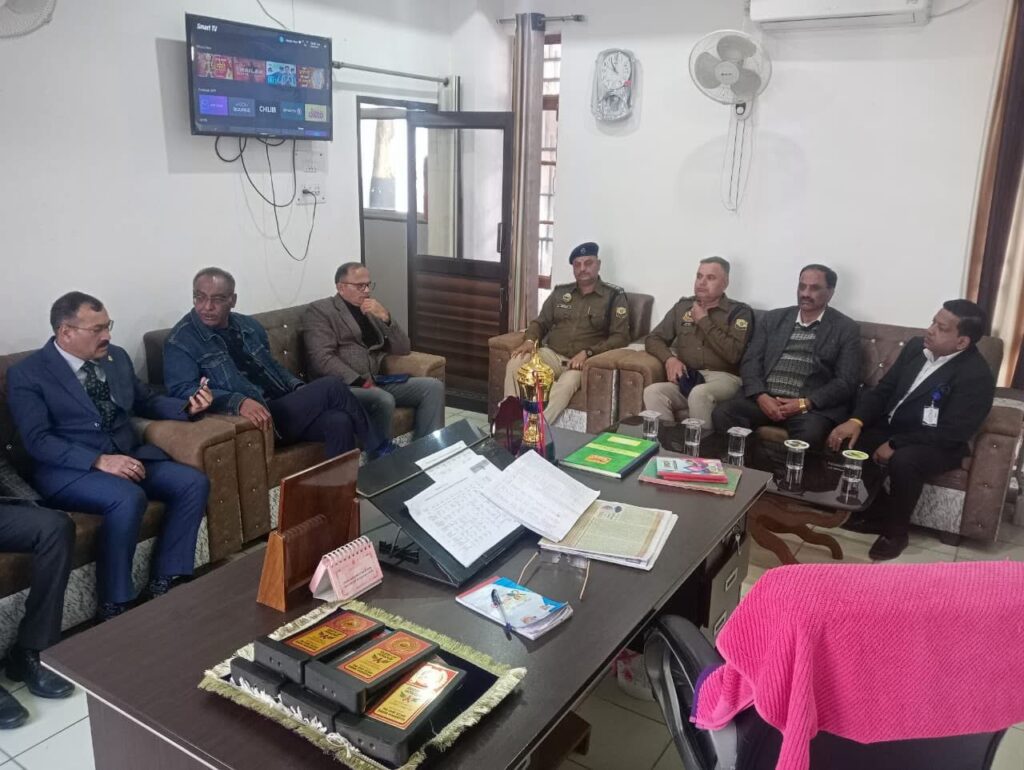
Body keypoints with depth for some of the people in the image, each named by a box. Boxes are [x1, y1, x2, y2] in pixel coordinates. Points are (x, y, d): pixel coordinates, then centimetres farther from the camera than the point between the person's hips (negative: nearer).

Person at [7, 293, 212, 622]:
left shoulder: (117, 357, 11)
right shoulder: (26, 374, -6)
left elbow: (146, 402, 22)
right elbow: (38, 441, -15)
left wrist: (187, 407, 0)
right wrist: (99, 461, -28)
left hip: (129, 455, 6)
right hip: (68, 469, -6)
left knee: (194, 483, -16)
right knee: (128, 498, -35)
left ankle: (163, 584, -9)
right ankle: (114, 605, -18)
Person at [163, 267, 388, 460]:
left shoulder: (249, 326, 15)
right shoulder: (180, 341, -5)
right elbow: (182, 390, -18)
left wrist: (299, 388, 4)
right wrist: (239, 402, -33)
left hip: (285, 406, 6)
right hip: (260, 418, -6)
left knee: (338, 421, -24)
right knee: (331, 387, -20)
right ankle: (380, 449, -2)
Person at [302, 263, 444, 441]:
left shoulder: (373, 310, 20)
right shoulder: (319, 310, 0)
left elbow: (403, 350, 13)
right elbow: (322, 359, -13)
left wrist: (386, 318, -2)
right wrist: (361, 382, -21)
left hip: (376, 382, 7)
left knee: (433, 386, -10)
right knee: (384, 401, -34)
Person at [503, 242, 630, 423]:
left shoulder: (614, 296, 3)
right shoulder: (560, 292, 16)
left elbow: (620, 337, -5)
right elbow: (540, 322, 20)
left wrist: (587, 353, -19)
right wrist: (530, 340, -4)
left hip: (586, 360, -4)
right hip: (552, 354, 4)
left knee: (568, 382, -38)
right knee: (515, 363, -25)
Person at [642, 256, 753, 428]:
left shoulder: (739, 312, 3)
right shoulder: (682, 306, 18)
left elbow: (733, 354, -12)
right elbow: (653, 339, 17)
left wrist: (704, 321, -5)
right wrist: (669, 359, -5)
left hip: (723, 378, -4)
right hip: (687, 377, 4)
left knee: (699, 394, -38)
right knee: (652, 392, -27)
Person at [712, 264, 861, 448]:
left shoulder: (847, 329, 7)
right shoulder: (772, 319, 16)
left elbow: (846, 382, 0)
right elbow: (750, 361, 9)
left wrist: (804, 404, -14)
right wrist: (760, 396, -11)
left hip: (813, 405, -2)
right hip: (765, 398, 3)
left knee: (809, 434, -36)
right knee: (722, 414, -25)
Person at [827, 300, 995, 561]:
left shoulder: (976, 376, -20)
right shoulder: (916, 346, 0)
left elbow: (951, 434, -23)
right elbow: (882, 389, 4)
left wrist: (895, 445, -24)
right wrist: (856, 420, -14)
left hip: (938, 444, -7)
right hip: (890, 427, 7)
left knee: (903, 461, -36)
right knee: (848, 442, -15)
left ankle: (896, 530, -9)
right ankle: (875, 512, 3)